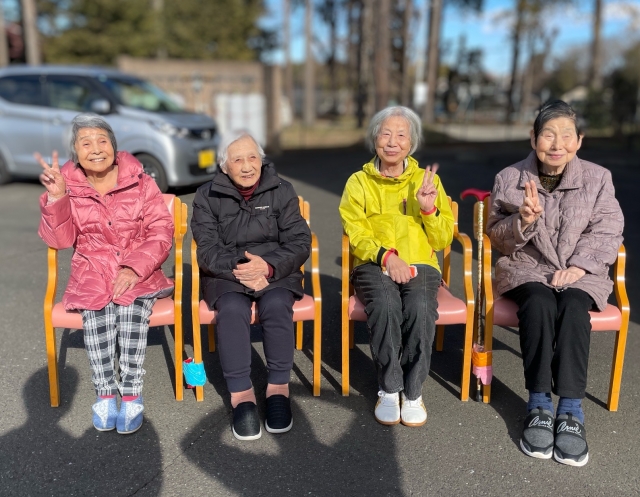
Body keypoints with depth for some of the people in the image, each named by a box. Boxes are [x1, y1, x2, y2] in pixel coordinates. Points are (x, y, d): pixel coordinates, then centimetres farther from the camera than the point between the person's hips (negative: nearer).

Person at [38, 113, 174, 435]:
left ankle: (132, 394, -24)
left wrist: (135, 268, -18)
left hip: (138, 272, -1)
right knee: (96, 311, -30)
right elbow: (60, 240, 0)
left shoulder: (140, 182, 1)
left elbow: (161, 232, -4)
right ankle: (105, 393, -19)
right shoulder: (69, 186, 4)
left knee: (131, 308, -32)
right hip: (92, 272, 1)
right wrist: (55, 197, -15)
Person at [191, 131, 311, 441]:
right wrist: (238, 270, -23)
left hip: (276, 271, 0)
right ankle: (241, 395, -23)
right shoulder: (207, 197, 3)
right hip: (226, 274, 0)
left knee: (277, 305, -31)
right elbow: (207, 251, -3)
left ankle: (278, 389, -19)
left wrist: (268, 266, -21)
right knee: (232, 310, -31)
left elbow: (300, 242, -2)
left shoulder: (281, 191, 4)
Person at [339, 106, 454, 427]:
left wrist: (429, 210, -9)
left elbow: (442, 241, 10)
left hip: (419, 264, 1)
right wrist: (386, 256, -19)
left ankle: (413, 391, -15)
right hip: (373, 265, -1)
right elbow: (356, 234, -1)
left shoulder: (427, 180, 13)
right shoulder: (359, 182, 10)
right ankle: (389, 389, -16)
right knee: (385, 304, -34)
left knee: (421, 307, -32)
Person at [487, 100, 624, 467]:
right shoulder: (510, 178, 2)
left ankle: (571, 410, -29)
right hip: (527, 267, 0)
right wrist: (523, 221, -18)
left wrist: (580, 265, -16)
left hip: (580, 271, 1)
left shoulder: (598, 178, 4)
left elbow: (607, 231, 0)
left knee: (574, 307, -32)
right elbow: (498, 237, 4)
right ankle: (539, 405, -26)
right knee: (539, 303, -33)